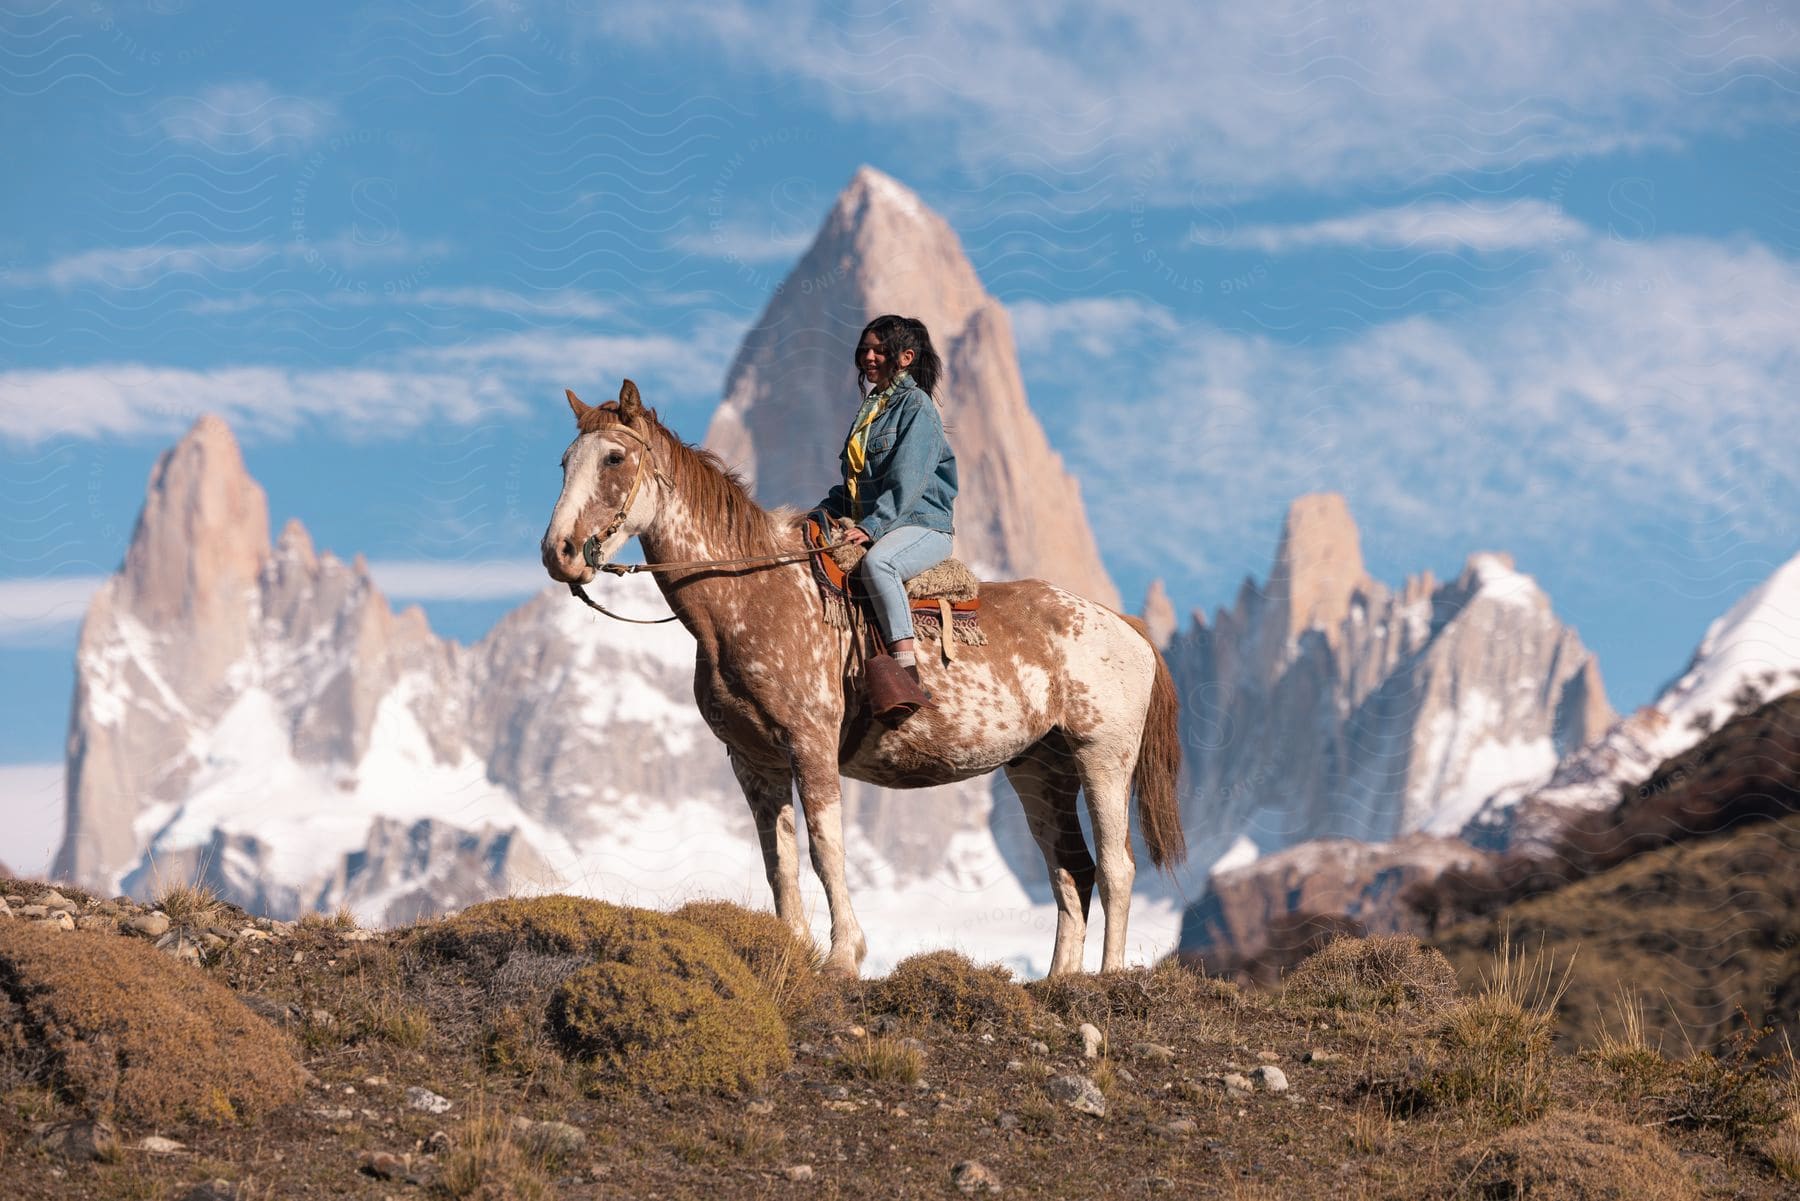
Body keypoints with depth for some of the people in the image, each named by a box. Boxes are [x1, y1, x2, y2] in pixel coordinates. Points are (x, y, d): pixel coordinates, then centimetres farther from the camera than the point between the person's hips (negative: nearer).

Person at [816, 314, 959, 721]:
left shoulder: (916, 405, -5)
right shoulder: (870, 408, 21)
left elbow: (906, 482, -16)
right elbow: (854, 481, 25)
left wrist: (872, 526, -25)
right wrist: (826, 512, 6)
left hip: (922, 525, -9)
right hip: (869, 525, 9)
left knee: (877, 562, -40)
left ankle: (907, 670, -47)